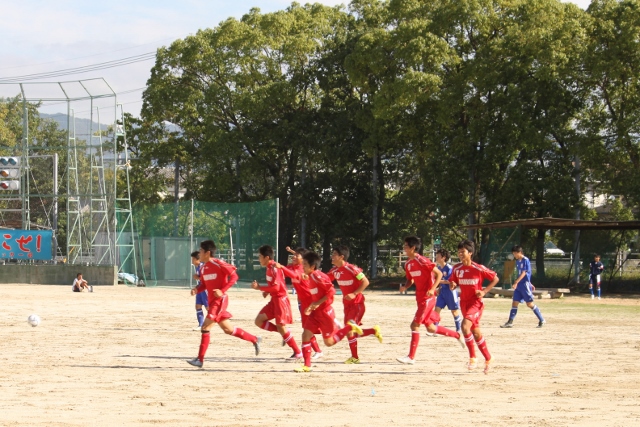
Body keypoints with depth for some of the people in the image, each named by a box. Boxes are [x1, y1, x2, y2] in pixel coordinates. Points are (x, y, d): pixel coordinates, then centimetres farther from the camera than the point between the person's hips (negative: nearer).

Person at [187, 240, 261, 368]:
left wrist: (222, 291, -21)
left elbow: (234, 276, -13)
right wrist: (196, 290, -4)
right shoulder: (203, 268, 10)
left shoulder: (219, 264, -13)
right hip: (212, 301, 9)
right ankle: (255, 340, 28)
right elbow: (203, 285, 18)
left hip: (220, 300, -9)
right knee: (228, 329, 15)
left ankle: (200, 359, -12)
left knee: (205, 327, -14)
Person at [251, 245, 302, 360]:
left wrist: (259, 287, -20)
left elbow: (276, 287, -25)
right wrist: (267, 291, 5)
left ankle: (298, 353, -1)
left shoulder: (274, 268, -18)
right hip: (274, 300, 10)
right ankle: (283, 334, 10)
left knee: (281, 327, -8)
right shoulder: (269, 268, 11)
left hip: (281, 300, -10)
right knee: (259, 321, 4)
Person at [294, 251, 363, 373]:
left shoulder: (317, 276, -20)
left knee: (329, 342, 1)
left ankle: (350, 328, 17)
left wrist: (317, 303, -24)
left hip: (325, 312, -9)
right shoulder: (311, 277, 8)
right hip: (316, 312, 9)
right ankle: (307, 365, 0)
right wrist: (312, 306, 8)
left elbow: (331, 291, -25)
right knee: (306, 335, -3)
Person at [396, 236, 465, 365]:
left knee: (415, 325, -11)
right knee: (430, 328, 15)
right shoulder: (408, 264, 9)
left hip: (428, 298, -9)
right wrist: (405, 287, -2)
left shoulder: (422, 261, -16)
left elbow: (439, 274, -14)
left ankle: (411, 357, -8)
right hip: (420, 298, 9)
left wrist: (433, 289, -25)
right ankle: (457, 336, 32)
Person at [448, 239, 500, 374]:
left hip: (476, 303, -6)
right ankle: (488, 359, 29)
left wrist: (484, 291, -13)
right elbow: (452, 282, 12)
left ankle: (472, 357, -15)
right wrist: (452, 285, -12)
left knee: (465, 325, -27)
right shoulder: (456, 269, -1)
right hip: (464, 302, 6)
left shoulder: (479, 269, -13)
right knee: (476, 332, 13)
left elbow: (495, 278, -3)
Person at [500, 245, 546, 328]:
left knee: (529, 304, -5)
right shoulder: (518, 261, 13)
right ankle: (510, 322, 4)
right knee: (514, 303, 4)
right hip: (519, 285, 8)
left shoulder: (525, 260, -13)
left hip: (525, 285, -8)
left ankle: (541, 320, 5)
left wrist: (516, 282, -27)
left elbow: (524, 273, -19)